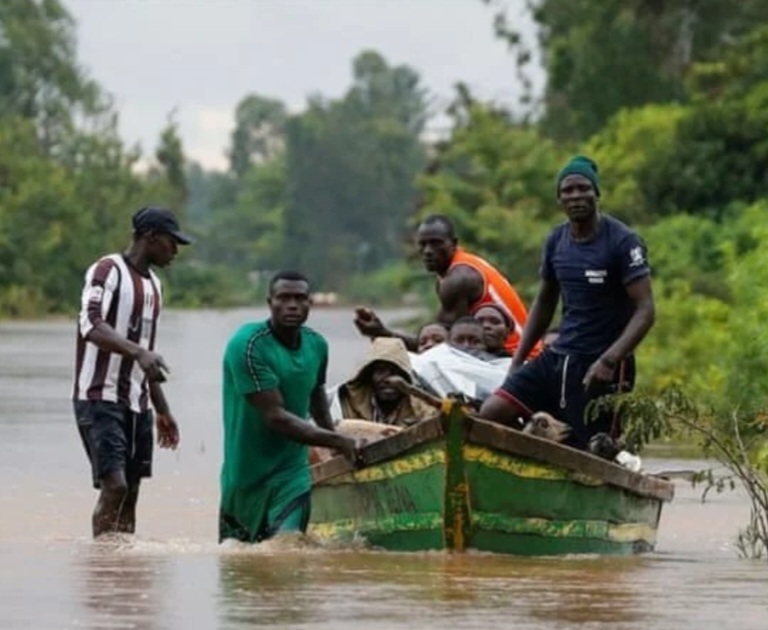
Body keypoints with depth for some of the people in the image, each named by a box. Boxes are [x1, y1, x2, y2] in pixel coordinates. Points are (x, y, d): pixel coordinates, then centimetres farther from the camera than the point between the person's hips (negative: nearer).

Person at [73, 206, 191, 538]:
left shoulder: (154, 285, 19)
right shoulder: (108, 271, -8)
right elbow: (91, 325, -25)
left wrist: (162, 410, 25)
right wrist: (139, 351, -38)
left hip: (136, 403, 9)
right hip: (100, 399, -9)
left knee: (131, 491, 5)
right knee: (114, 485, -19)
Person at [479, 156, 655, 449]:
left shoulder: (622, 242, -11)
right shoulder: (557, 241, 8)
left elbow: (645, 311, -16)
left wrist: (609, 360, -28)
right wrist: (517, 360, 15)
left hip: (598, 368, -6)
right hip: (557, 357, 6)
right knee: (491, 413, -9)